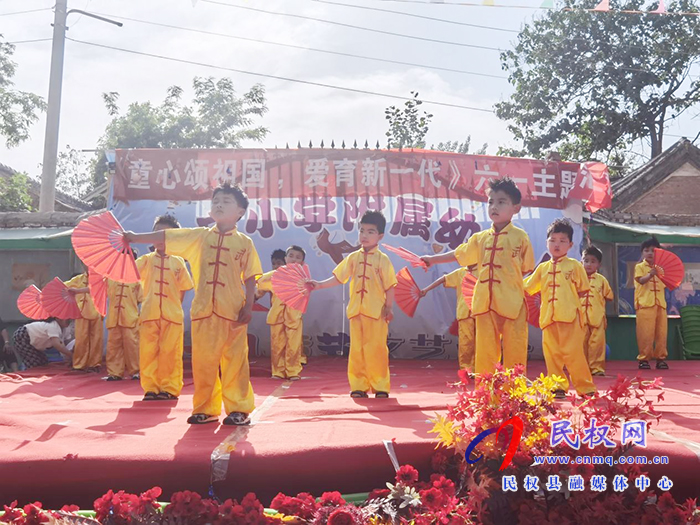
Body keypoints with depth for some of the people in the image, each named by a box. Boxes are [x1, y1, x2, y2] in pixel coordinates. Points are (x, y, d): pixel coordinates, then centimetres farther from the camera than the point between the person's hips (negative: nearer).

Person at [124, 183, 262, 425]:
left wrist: (248, 306, -5)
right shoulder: (199, 236, 9)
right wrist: (136, 237, -1)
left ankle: (238, 408, 11)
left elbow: (250, 278, 3)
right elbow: (166, 236, 7)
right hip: (203, 311, 3)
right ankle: (206, 408, 19)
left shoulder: (244, 243, 4)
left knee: (235, 360, 1)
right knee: (203, 361, 7)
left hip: (233, 312, -2)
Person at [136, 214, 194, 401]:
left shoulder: (178, 262, 6)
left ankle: (170, 388, 12)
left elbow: (183, 288, 11)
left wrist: (174, 305, 5)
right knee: (148, 352, 3)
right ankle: (150, 388, 13)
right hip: (149, 314, 1)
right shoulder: (147, 260, 6)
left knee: (170, 353, 3)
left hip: (172, 315, -1)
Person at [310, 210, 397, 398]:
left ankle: (380, 386, 9)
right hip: (356, 311, 4)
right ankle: (358, 386, 14)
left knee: (377, 349, 0)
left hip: (376, 312, -4)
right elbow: (338, 278, 10)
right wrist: (319, 285, 1)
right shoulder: (353, 258, 8)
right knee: (357, 349, 7)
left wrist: (389, 307, -7)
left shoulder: (382, 259, -2)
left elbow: (389, 286, -2)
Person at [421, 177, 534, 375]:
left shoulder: (520, 236, -1)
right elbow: (459, 254, 24)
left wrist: (508, 280, -4)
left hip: (512, 304, -4)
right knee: (485, 353, 6)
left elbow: (527, 268, 5)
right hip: (485, 304, 4)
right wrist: (433, 259, 25)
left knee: (514, 352, 1)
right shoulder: (480, 238, 11)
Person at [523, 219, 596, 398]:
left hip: (570, 316, -4)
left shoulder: (574, 265, 3)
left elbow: (583, 290, 5)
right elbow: (528, 288, 16)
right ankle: (558, 387, 15)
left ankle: (585, 387, 7)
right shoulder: (543, 268, 13)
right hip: (548, 317, 4)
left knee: (573, 353, -5)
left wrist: (568, 297, -1)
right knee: (551, 353, 5)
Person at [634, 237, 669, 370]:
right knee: (645, 333, -6)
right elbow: (641, 280, -14)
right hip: (645, 304, -5)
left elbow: (664, 285, 22)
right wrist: (650, 275, -33)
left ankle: (660, 358, 13)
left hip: (660, 304, 5)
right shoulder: (640, 267, 3)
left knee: (661, 332, 5)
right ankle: (644, 358, 0)